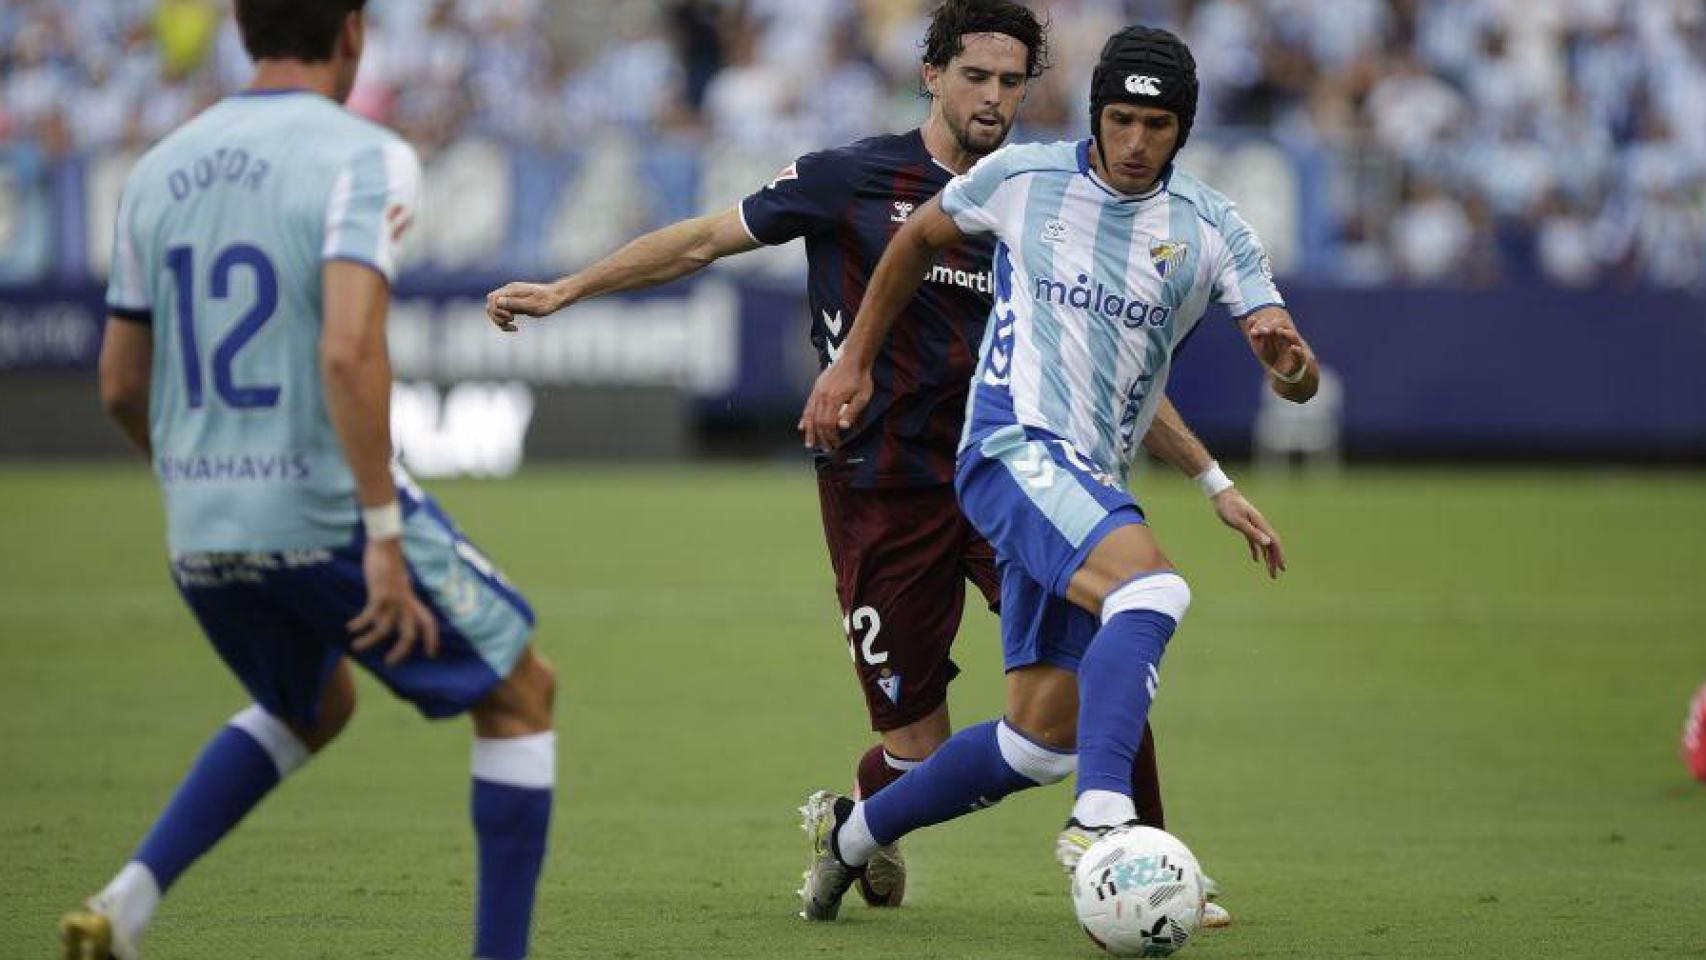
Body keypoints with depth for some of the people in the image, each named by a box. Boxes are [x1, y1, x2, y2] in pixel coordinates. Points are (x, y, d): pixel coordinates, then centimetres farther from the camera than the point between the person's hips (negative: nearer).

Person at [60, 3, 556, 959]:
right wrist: (385, 536, -23)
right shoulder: (364, 159, -11)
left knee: (312, 709, 31)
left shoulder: (161, 171, 8)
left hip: (199, 535, 6)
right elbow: (350, 350, -25)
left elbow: (122, 385, 13)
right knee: (522, 694, 14)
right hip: (332, 513, -6)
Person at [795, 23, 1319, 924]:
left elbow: (1292, 377, -2)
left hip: (1088, 485, 5)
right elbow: (918, 238, 19)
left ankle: (850, 832, 26)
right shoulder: (1021, 176, 0)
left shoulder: (1212, 230, 3)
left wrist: (1290, 360, -26)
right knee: (1152, 587, -34)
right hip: (1014, 448, -5)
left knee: (1041, 742, 6)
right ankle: (1100, 817, -46)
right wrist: (855, 360, 19)